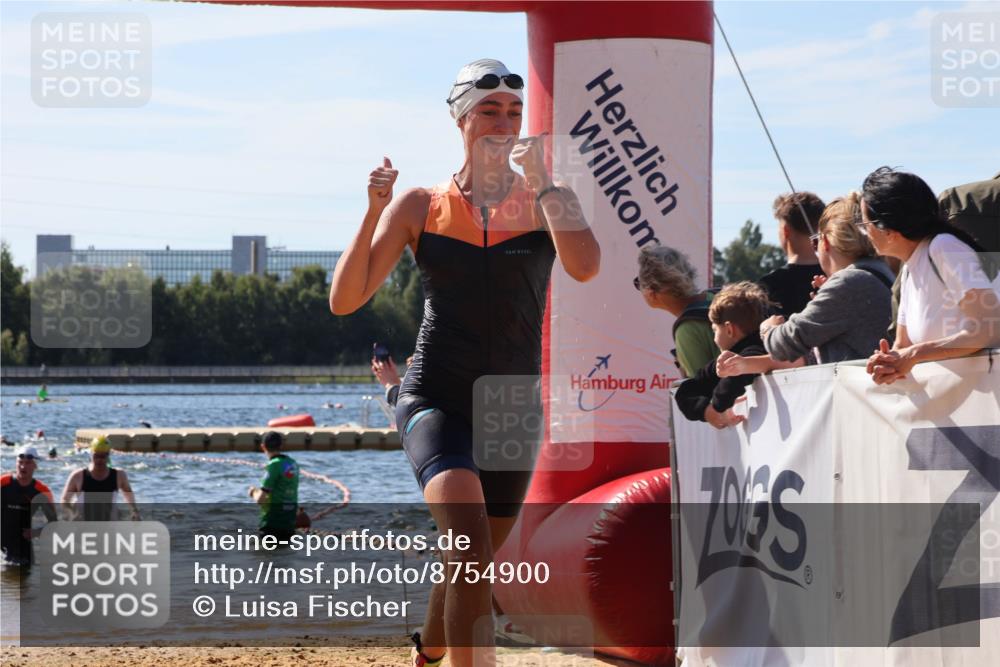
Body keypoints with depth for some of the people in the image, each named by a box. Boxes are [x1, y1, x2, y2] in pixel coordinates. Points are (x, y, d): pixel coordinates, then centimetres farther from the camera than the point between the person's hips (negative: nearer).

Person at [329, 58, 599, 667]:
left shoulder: (542, 202, 3)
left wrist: (544, 181, -15)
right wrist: (375, 214, -14)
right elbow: (345, 300, -3)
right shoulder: (420, 207, 2)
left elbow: (585, 267, -19)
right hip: (436, 401, -3)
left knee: (470, 567, 15)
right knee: (471, 549, -26)